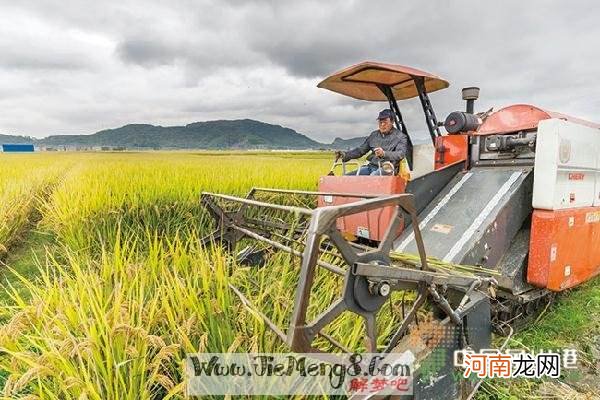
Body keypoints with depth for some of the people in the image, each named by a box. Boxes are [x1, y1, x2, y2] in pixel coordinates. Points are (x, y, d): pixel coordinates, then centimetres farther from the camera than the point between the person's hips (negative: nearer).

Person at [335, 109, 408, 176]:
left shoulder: (400, 136, 3)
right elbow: (361, 150, 21)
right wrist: (345, 155, 4)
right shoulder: (374, 135, 21)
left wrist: (384, 154, -35)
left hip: (387, 168, -6)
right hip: (371, 166, 6)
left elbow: (401, 154, -14)